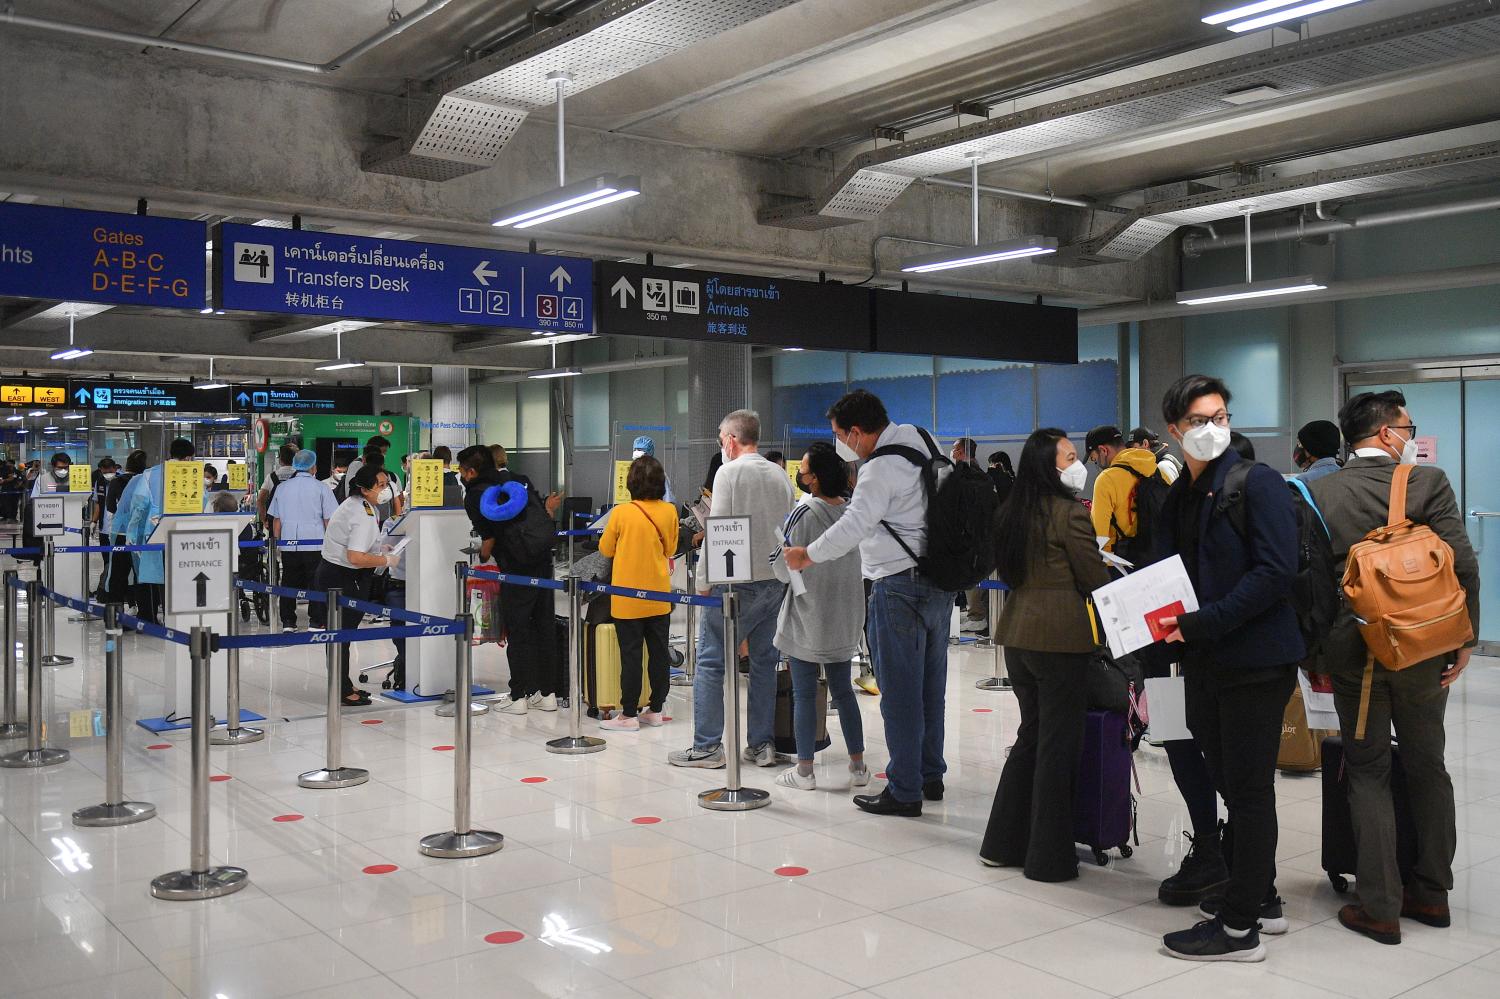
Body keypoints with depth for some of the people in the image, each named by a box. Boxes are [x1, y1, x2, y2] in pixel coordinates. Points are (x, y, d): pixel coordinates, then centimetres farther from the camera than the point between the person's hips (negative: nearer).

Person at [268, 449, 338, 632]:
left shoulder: (281, 488, 8)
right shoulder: (320, 488, -3)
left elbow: (276, 519, 12)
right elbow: (329, 519, -2)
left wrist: (277, 542, 21)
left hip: (288, 545, 3)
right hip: (315, 544, -3)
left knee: (289, 583, 11)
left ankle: (288, 623, 12)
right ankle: (316, 623, -1)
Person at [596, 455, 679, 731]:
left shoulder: (622, 513, -13)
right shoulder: (669, 512, -4)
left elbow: (605, 550, 0)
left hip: (628, 597, -3)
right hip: (658, 595, 3)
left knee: (631, 654, 2)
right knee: (659, 652, 11)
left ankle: (628, 715, 7)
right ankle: (655, 710, 19)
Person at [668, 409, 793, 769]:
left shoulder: (729, 473, -8)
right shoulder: (781, 475, 11)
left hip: (739, 581, -7)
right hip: (777, 579, 7)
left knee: (711, 661, 1)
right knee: (765, 663, 12)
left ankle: (706, 746, 3)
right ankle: (762, 745, 16)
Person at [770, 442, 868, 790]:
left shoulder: (804, 512, -17)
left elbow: (784, 568, -14)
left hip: (808, 616, -5)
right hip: (844, 616, 6)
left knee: (804, 694, 4)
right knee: (842, 690, 15)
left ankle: (804, 770, 10)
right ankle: (858, 765, 18)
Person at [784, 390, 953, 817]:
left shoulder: (881, 468, -17)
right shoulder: (920, 444, 11)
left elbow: (853, 525, -17)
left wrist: (807, 556, -4)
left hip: (900, 586, -9)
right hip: (938, 583, 9)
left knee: (899, 692, -2)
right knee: (930, 685, 16)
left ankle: (904, 790, 4)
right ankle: (930, 775, 27)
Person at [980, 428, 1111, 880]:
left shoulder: (1010, 514, 9)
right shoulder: (1070, 513, -13)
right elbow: (1095, 579, -8)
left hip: (1017, 634, 7)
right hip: (1061, 638, -7)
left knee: (1030, 734, 18)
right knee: (1058, 742, 2)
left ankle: (1003, 842, 24)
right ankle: (1049, 857, 10)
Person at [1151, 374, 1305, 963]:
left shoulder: (1258, 484, -10)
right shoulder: (1178, 498, 12)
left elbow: (1276, 571, -19)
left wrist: (1204, 622, -22)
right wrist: (1164, 618, -7)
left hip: (1256, 658, -7)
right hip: (1205, 661, 7)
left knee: (1248, 789, 1)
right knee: (1231, 783, 16)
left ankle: (1239, 927, 10)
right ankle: (1261, 900, 32)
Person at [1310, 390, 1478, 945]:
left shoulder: (1318, 492, -5)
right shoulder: (1429, 482, -7)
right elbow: (1462, 565, -10)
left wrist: (1314, 655, 6)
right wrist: (1464, 639, 1)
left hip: (1352, 650, 0)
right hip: (1423, 650, 1)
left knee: (1367, 773, 8)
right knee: (1427, 767, 17)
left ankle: (1380, 907, 8)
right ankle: (1431, 892, 27)